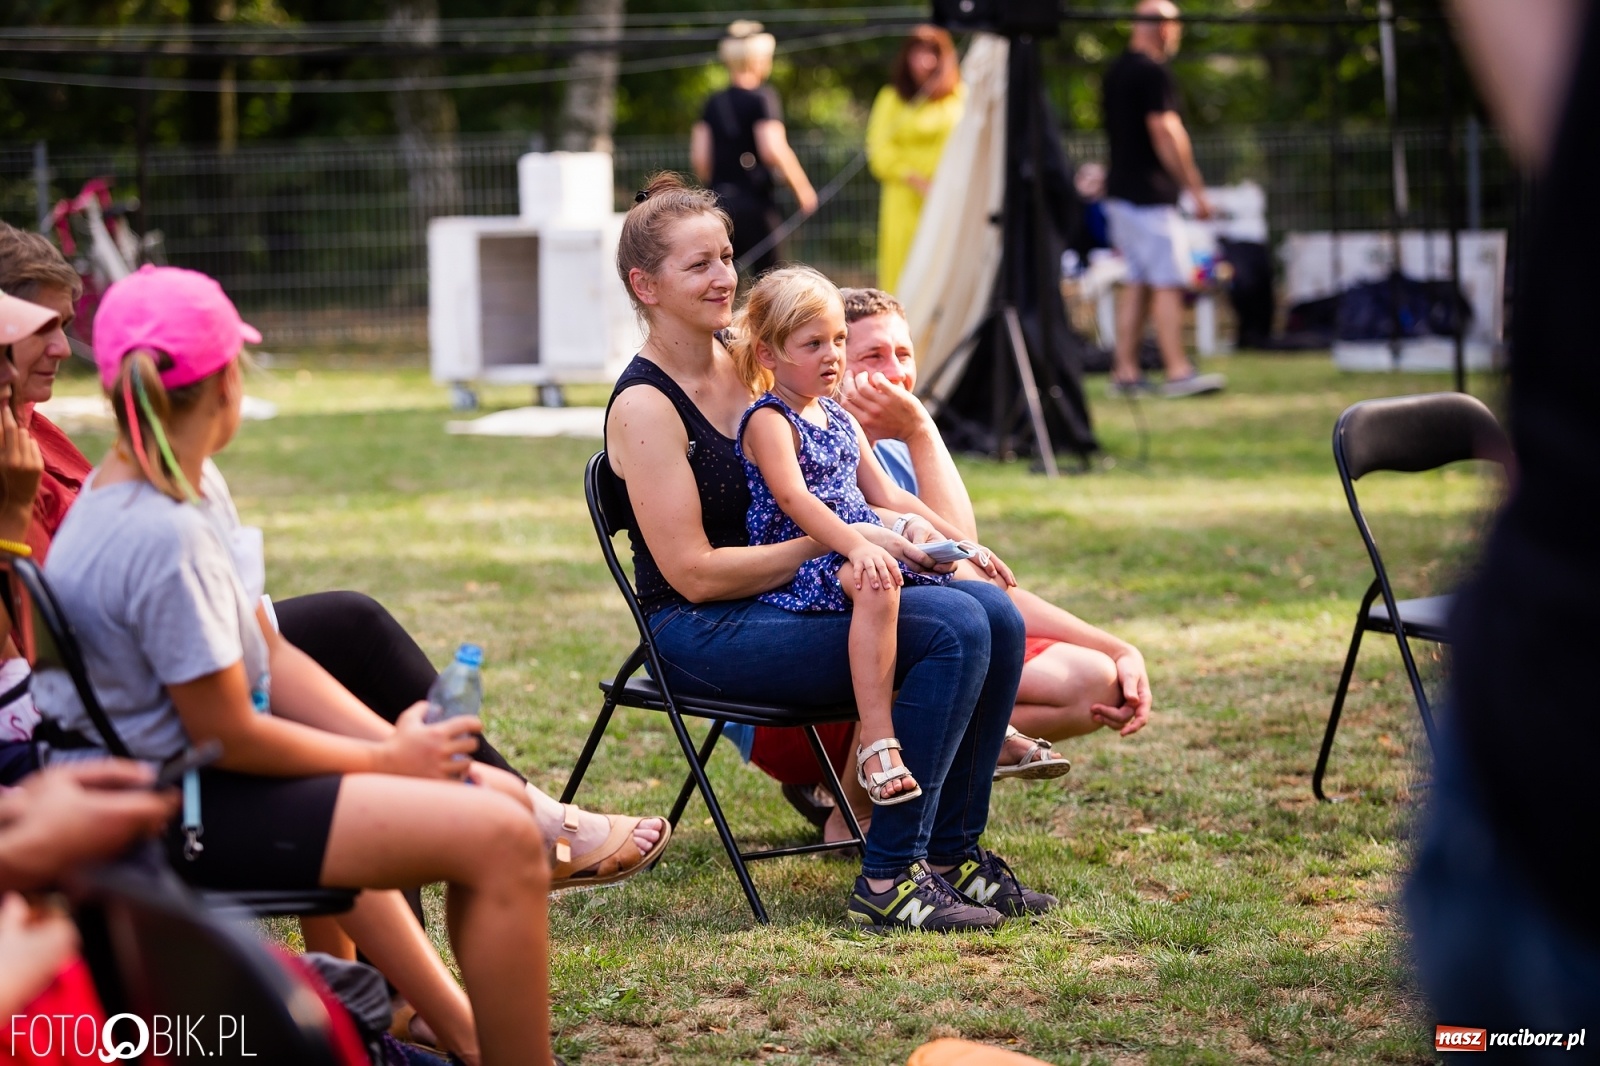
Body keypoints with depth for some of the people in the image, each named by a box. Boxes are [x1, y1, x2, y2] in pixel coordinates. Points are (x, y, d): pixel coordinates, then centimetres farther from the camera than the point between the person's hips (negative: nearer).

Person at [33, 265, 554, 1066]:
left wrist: (395, 744, -2)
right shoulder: (161, 537, -26)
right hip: (166, 813, -11)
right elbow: (229, 735, -20)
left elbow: (268, 657, 8)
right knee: (500, 839, -19)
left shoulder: (194, 488, 4)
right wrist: (388, 759, -8)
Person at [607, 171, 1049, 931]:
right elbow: (693, 573, -18)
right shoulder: (644, 406, -13)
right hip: (702, 634, -8)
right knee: (953, 630, -25)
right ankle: (887, 880, -21)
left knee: (994, 612, -12)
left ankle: (953, 850, -4)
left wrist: (888, 530, 2)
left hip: (783, 594, 8)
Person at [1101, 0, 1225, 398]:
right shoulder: (1152, 72, -13)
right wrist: (1196, 190, -14)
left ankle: (1125, 370, 10)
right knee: (1169, 283, -9)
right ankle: (1178, 371, -11)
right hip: (1150, 196, -9)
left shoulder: (1116, 71, 16)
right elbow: (1165, 132, -18)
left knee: (1136, 282, 11)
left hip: (1120, 192, 9)